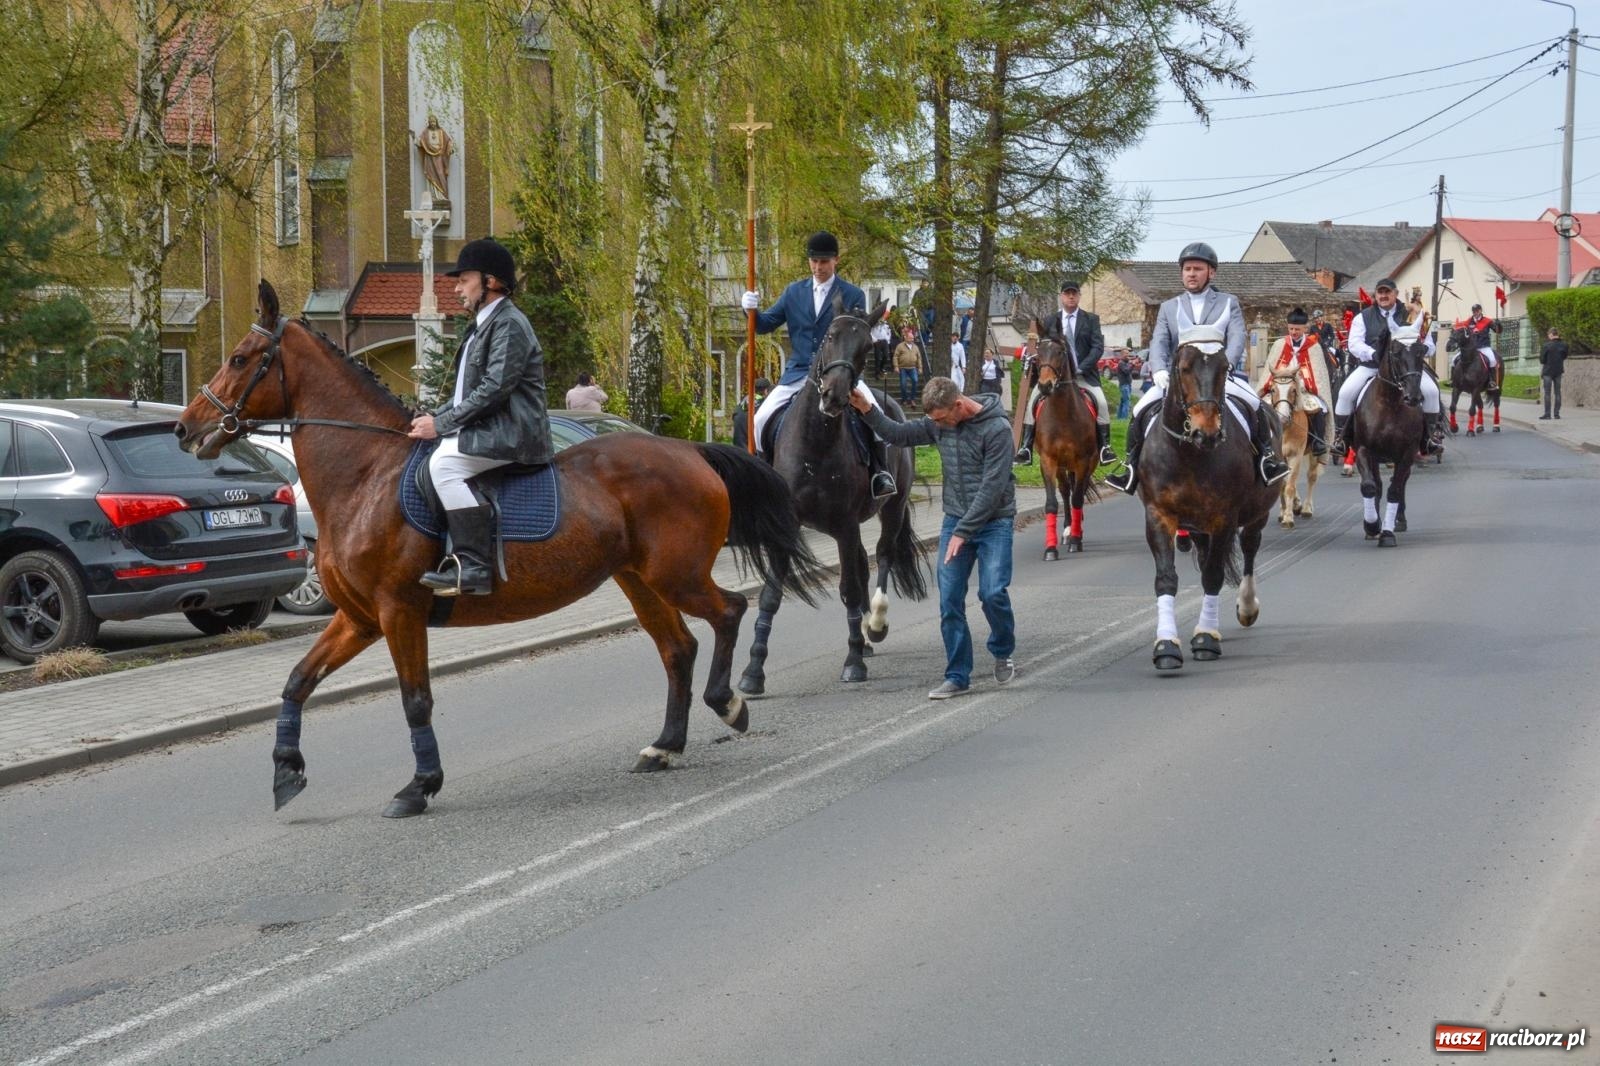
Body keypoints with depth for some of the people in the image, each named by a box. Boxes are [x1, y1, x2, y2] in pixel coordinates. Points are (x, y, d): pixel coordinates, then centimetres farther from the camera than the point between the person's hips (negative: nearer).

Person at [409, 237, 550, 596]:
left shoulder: (509, 324, -12)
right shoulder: (483, 326, 21)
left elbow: (494, 389, -20)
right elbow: (466, 390, 23)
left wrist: (441, 424, -18)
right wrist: (434, 418, 7)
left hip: (512, 432, -11)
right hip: (488, 430, 11)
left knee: (444, 460, -29)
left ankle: (474, 566, -30)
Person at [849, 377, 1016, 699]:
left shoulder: (997, 428, -16)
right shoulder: (938, 424, 3)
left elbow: (992, 487, -19)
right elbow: (898, 434, 12)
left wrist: (963, 532, -20)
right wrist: (866, 410, -4)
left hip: (994, 523, -5)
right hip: (955, 521, 5)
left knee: (993, 592, -14)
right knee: (950, 600, -2)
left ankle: (1003, 653, 15)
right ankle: (957, 676, 6)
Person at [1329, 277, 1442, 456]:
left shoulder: (1410, 316, 8)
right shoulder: (1363, 317, 6)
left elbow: (1429, 347, 6)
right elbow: (1355, 344, -7)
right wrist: (1372, 354, -28)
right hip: (1370, 365, 0)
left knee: (1431, 390, -19)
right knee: (1346, 392, -22)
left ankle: (1434, 434, -2)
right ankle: (1339, 436, -6)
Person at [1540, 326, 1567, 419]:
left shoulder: (1547, 345, -14)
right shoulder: (1563, 345, 0)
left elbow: (1542, 359, -9)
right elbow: (1565, 356, 12)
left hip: (1548, 371, -4)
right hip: (1558, 371, 4)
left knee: (1547, 393, -1)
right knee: (1557, 392, 9)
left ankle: (1547, 413, -4)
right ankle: (1557, 413, 7)